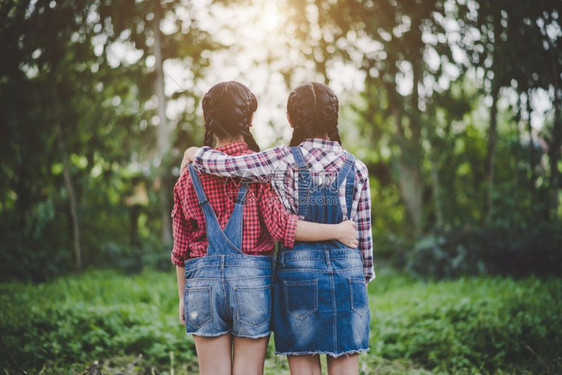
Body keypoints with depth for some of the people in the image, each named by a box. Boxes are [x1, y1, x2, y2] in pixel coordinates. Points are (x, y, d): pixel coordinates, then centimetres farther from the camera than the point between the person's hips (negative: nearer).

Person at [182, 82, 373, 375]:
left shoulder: (285, 161, -5)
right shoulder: (356, 167, 4)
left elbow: (224, 164, -11)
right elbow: (363, 232, 8)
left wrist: (194, 153, 10)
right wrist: (364, 277, 20)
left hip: (298, 272, -2)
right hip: (347, 273, 2)